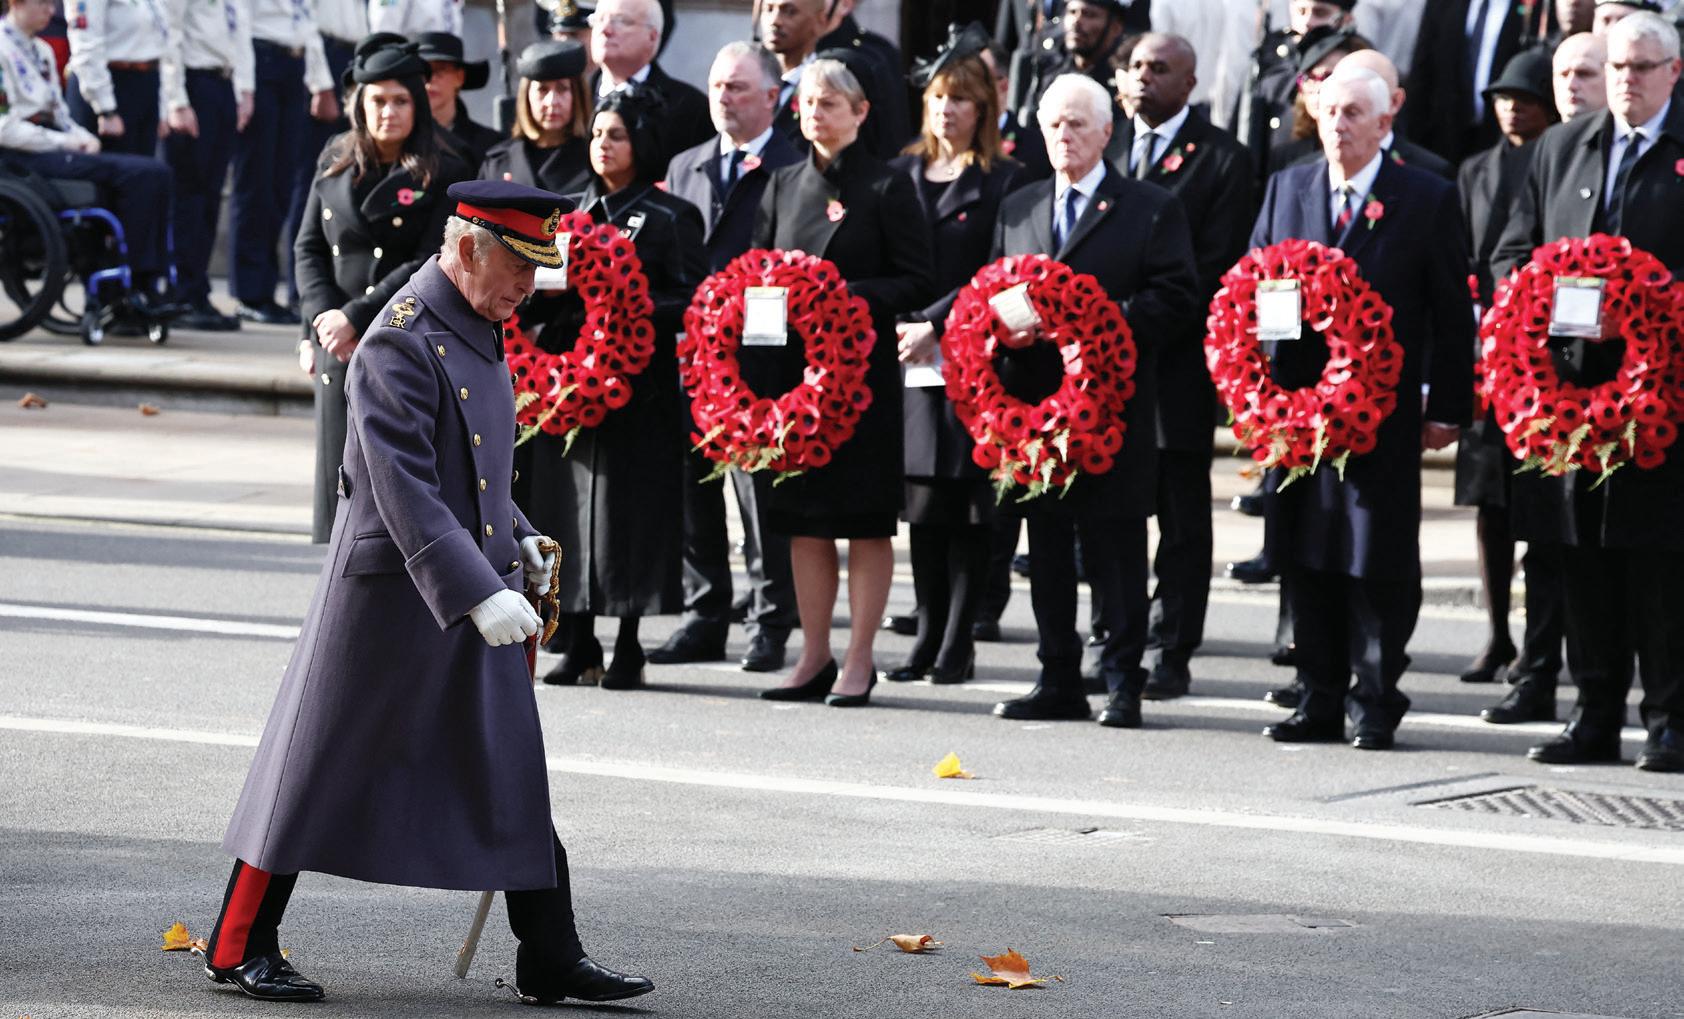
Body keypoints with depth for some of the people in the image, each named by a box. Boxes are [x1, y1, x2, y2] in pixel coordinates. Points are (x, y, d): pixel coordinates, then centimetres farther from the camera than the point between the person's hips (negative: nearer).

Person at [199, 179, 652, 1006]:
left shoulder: (481, 330, 11)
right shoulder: (402, 342, -19)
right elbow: (404, 489, -26)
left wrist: (517, 541, 13)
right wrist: (475, 592, -32)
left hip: (479, 587, 8)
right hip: (394, 590, -8)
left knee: (513, 776, 7)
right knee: (322, 773, 2)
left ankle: (551, 961, 11)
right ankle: (241, 947, 14)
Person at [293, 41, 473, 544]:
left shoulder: (445, 176, -2)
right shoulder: (336, 166, 12)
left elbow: (430, 265, -9)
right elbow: (308, 248, 11)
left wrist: (356, 318, -13)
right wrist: (323, 319, -6)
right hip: (340, 351, 4)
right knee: (340, 477, 4)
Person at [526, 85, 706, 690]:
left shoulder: (670, 219, -2)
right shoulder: (572, 211, 14)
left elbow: (691, 303, -7)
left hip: (638, 384, -5)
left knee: (629, 508, -4)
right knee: (568, 504, 3)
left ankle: (629, 646, 5)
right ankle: (579, 645, 12)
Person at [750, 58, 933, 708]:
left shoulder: (887, 189, -2)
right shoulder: (783, 186, 13)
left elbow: (916, 283, -6)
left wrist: (850, 295, -19)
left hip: (863, 369, -5)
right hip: (793, 365, 5)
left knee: (866, 520, -1)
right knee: (805, 520, 7)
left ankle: (859, 662, 3)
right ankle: (814, 659, 14)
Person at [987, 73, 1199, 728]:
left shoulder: (1151, 210, 2)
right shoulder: (1017, 209, 18)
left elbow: (1175, 304, -5)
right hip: (1035, 401, 5)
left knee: (1116, 552, -3)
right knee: (1047, 552, 7)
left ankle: (1122, 685, 2)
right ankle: (1058, 682, 13)